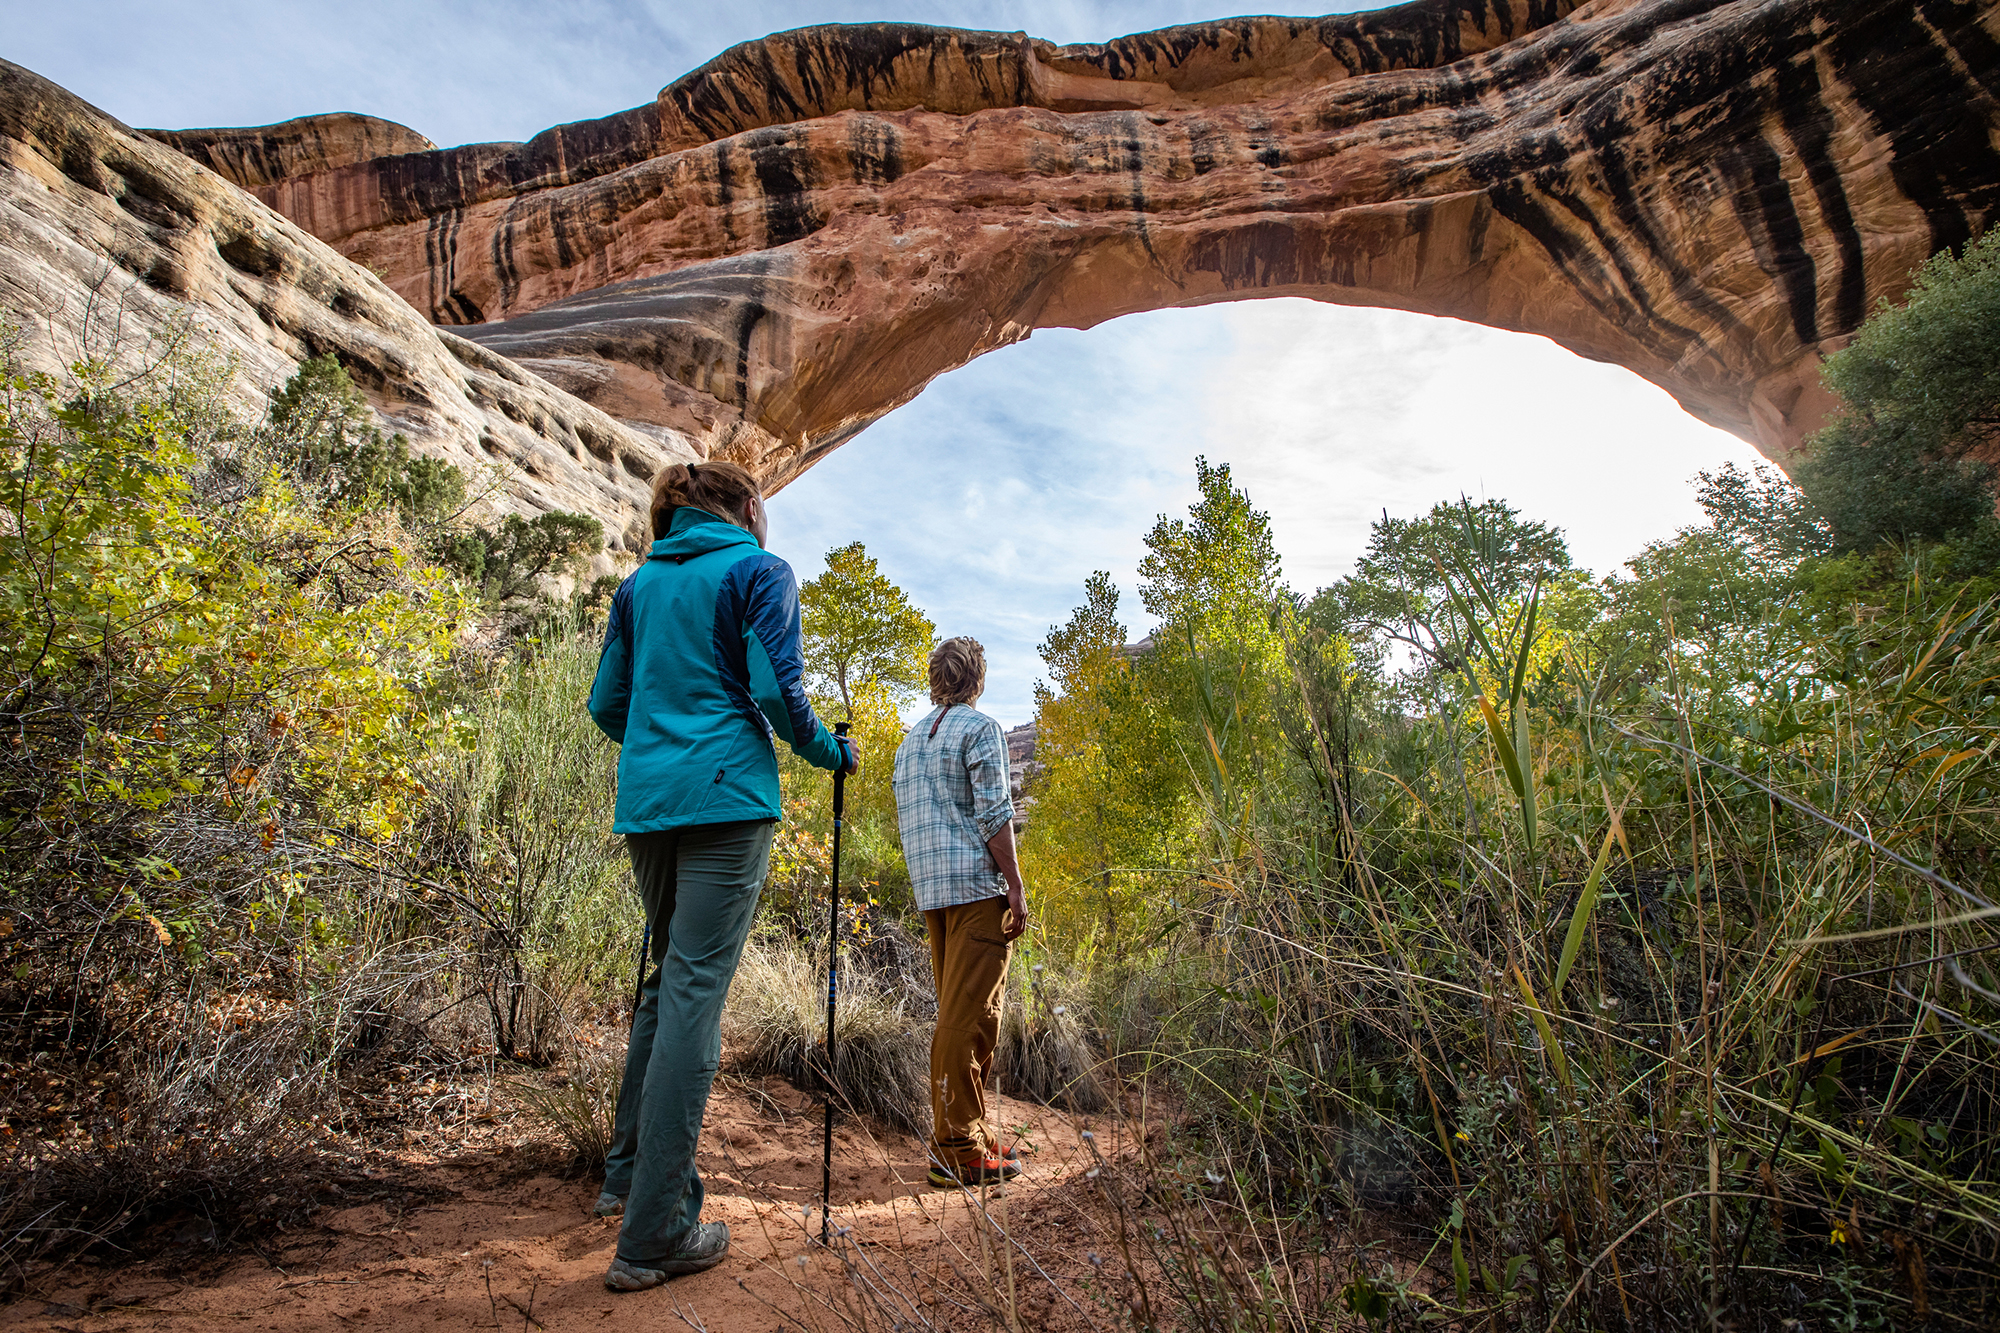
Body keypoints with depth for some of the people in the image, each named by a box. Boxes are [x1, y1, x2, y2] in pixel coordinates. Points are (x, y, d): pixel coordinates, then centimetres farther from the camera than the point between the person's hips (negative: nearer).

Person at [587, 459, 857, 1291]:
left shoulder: (640, 582, 17)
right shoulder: (759, 572, 0)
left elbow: (606, 704, 16)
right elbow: (776, 692, -11)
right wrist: (833, 753, 4)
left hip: (646, 804, 7)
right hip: (726, 800, -7)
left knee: (668, 976, 20)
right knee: (695, 991, -6)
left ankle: (630, 1172, 29)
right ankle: (655, 1234, -1)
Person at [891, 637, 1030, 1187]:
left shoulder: (910, 739, 19)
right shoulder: (979, 728, -5)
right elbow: (993, 814, -13)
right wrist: (1016, 887, -11)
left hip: (930, 891, 8)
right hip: (977, 884, -8)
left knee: (958, 1012, 14)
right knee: (968, 1016, -7)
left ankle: (969, 1130, 22)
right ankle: (958, 1149, -4)